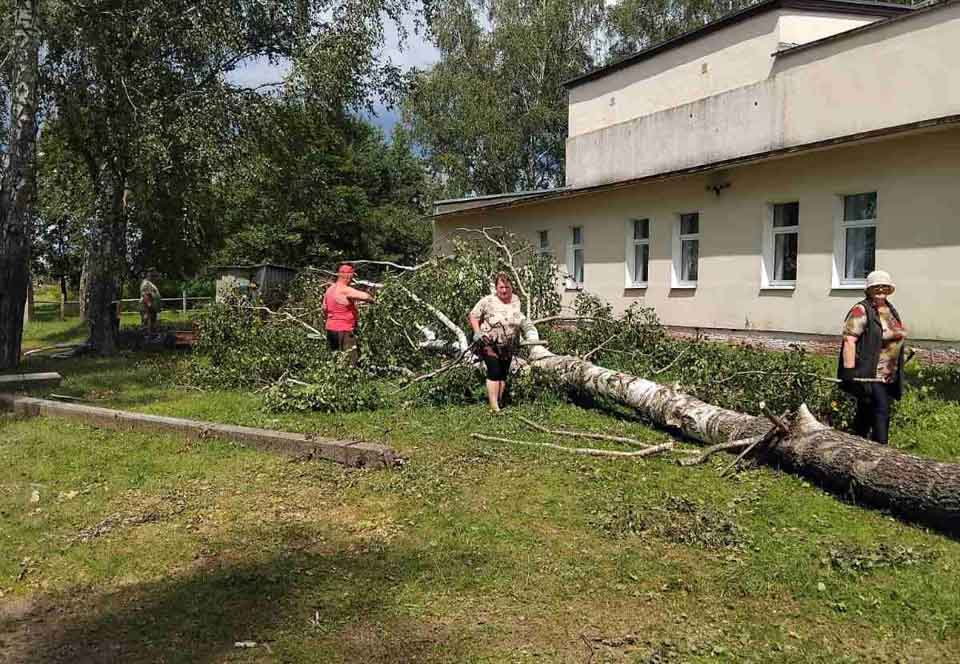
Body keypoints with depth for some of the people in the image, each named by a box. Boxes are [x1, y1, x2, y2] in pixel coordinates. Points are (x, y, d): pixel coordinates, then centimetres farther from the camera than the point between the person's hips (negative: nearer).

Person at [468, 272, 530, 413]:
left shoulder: (516, 300, 3)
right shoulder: (488, 301, -14)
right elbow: (473, 316, -8)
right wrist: (477, 333, -15)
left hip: (508, 347, 5)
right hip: (489, 344, -5)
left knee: (503, 374, 12)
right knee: (494, 372, -13)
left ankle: (499, 403, 25)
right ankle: (494, 407, -12)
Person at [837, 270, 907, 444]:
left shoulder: (891, 309, 15)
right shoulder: (861, 310, -12)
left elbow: (897, 337, 25)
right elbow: (849, 340, -19)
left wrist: (897, 373, 23)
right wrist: (850, 370, -25)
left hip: (889, 376, 8)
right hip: (870, 374, -8)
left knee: (866, 412, 15)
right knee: (881, 411, -14)